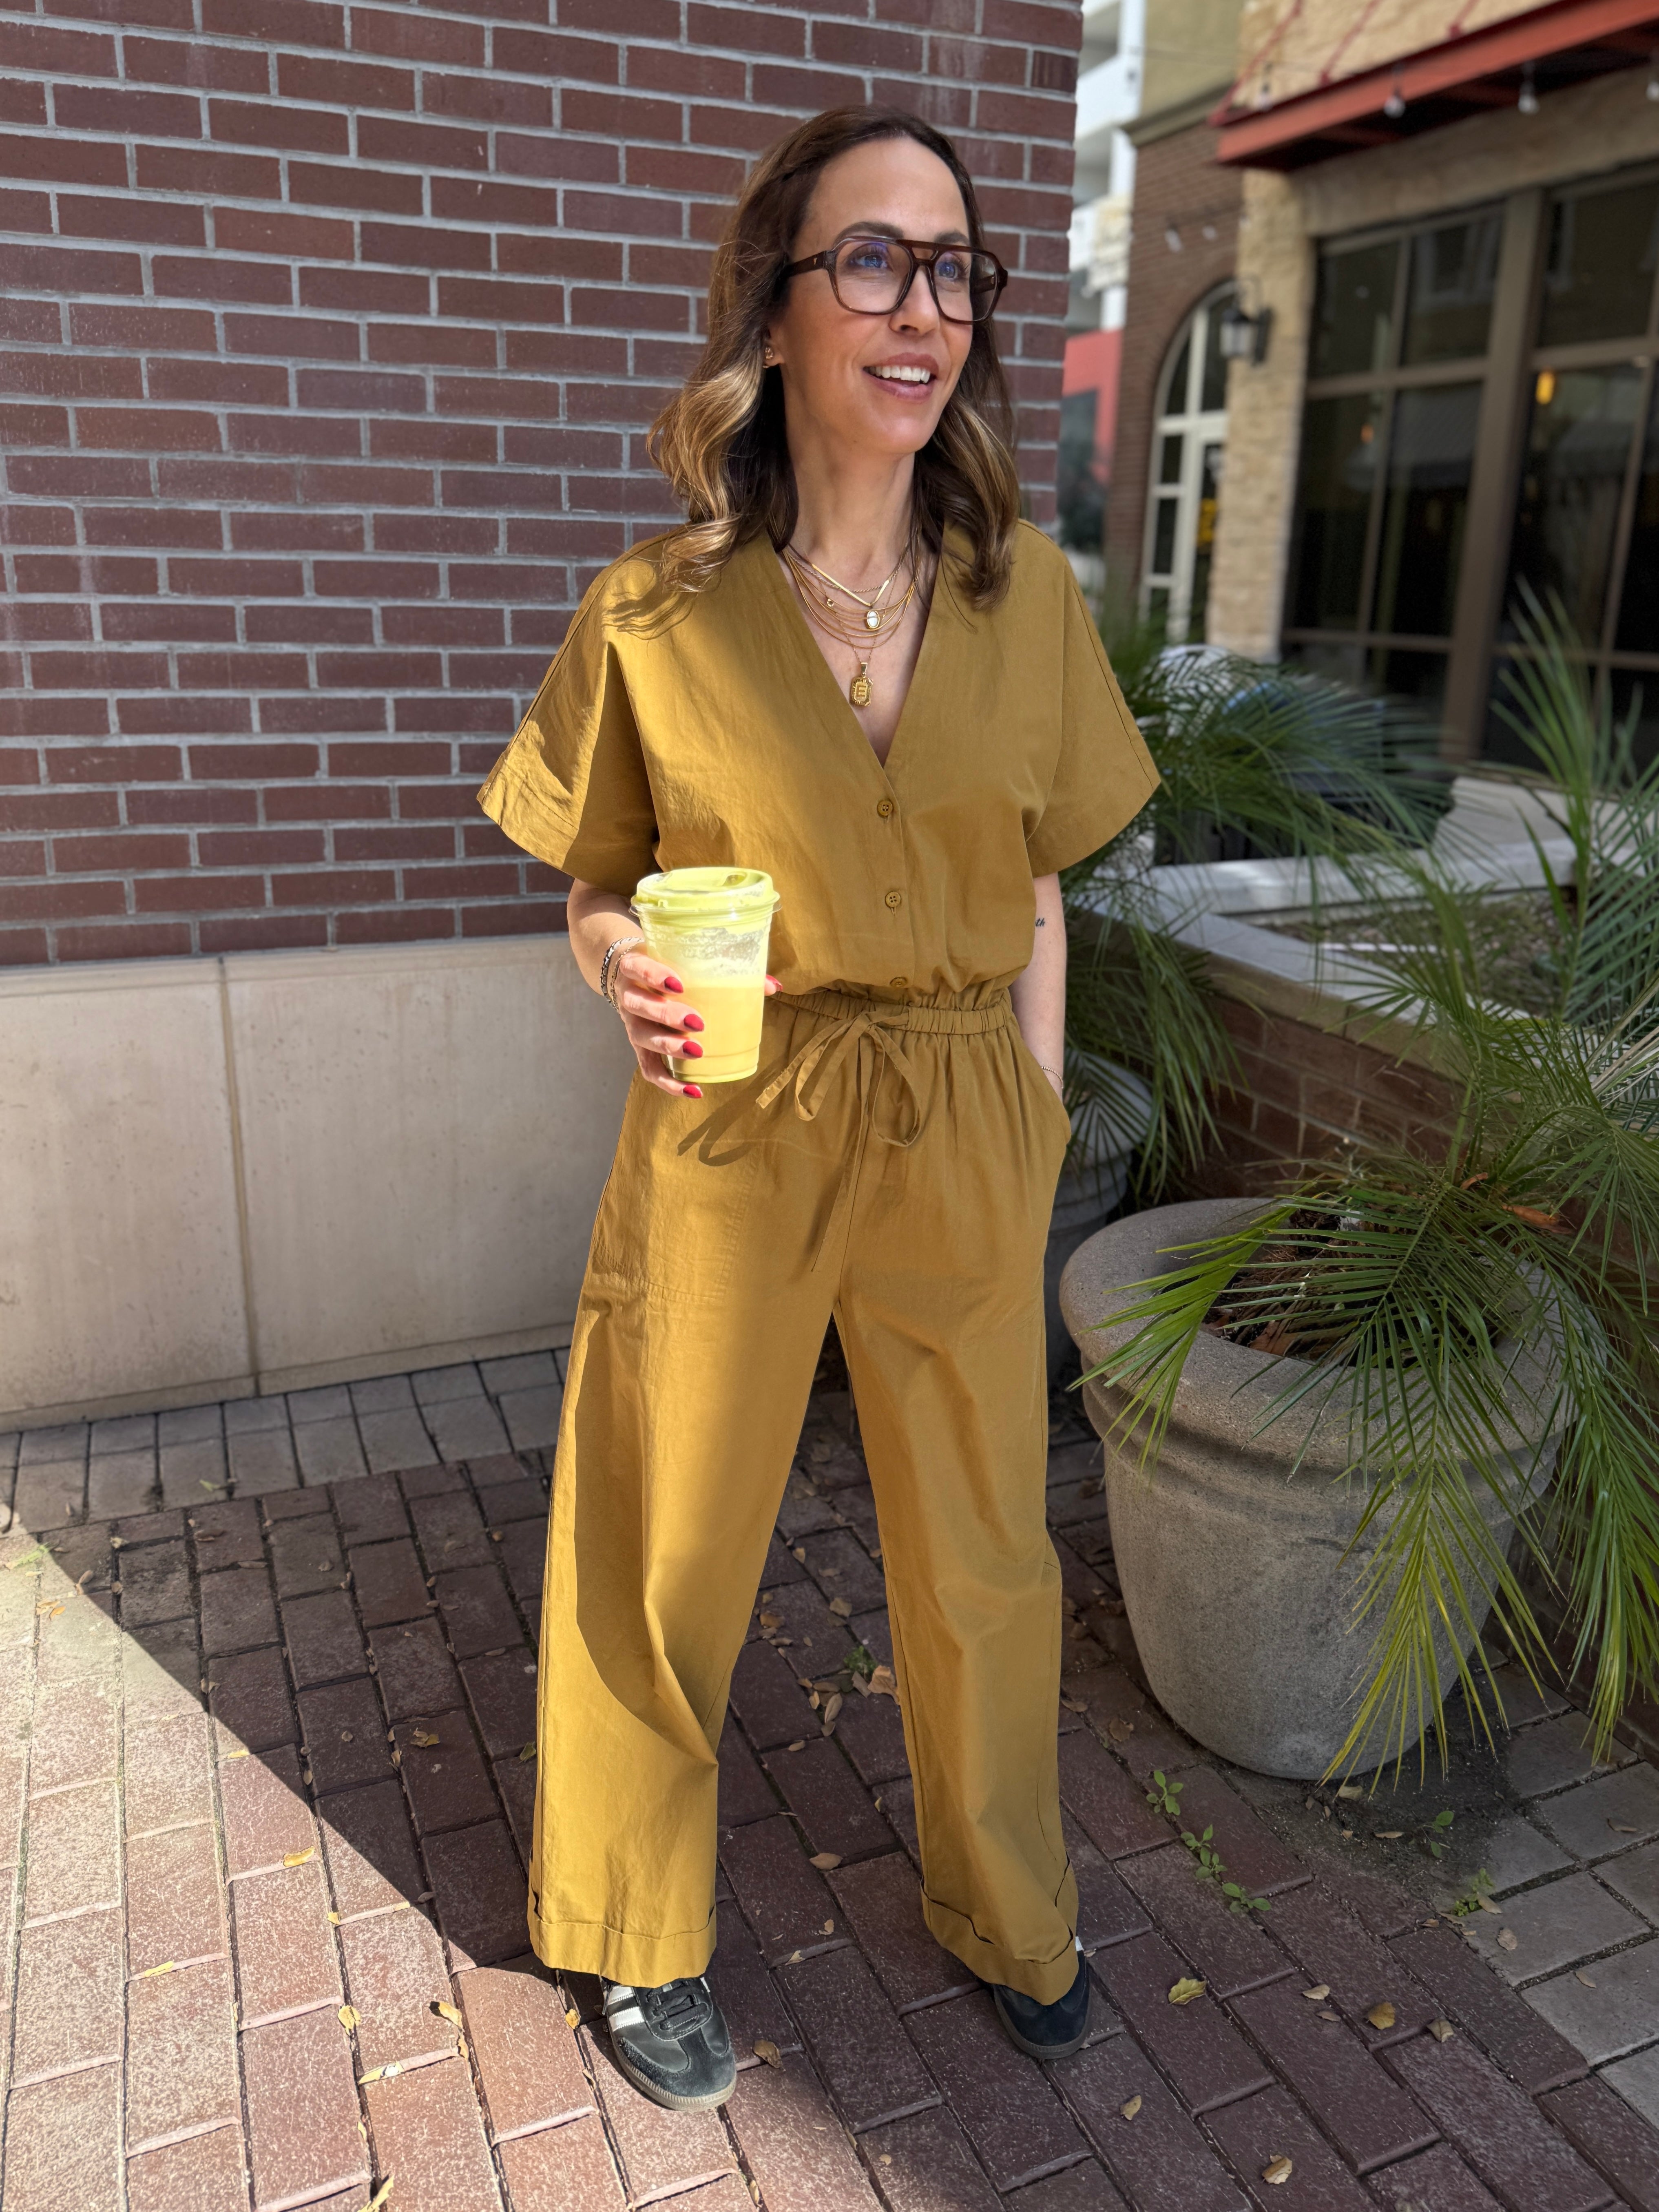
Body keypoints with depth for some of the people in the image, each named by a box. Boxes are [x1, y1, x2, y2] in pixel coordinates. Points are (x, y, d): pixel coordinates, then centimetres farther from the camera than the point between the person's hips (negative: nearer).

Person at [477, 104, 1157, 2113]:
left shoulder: (1025, 594, 1)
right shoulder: (655, 611, -6)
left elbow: (1034, 897, 8)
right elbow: (595, 894, 4)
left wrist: (1038, 1127, 6)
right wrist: (628, 976, -18)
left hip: (964, 1143, 3)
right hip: (729, 1139, -2)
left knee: (982, 1555, 17)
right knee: (669, 1562, 13)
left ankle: (1006, 1909, 46)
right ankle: (643, 1938, 42)